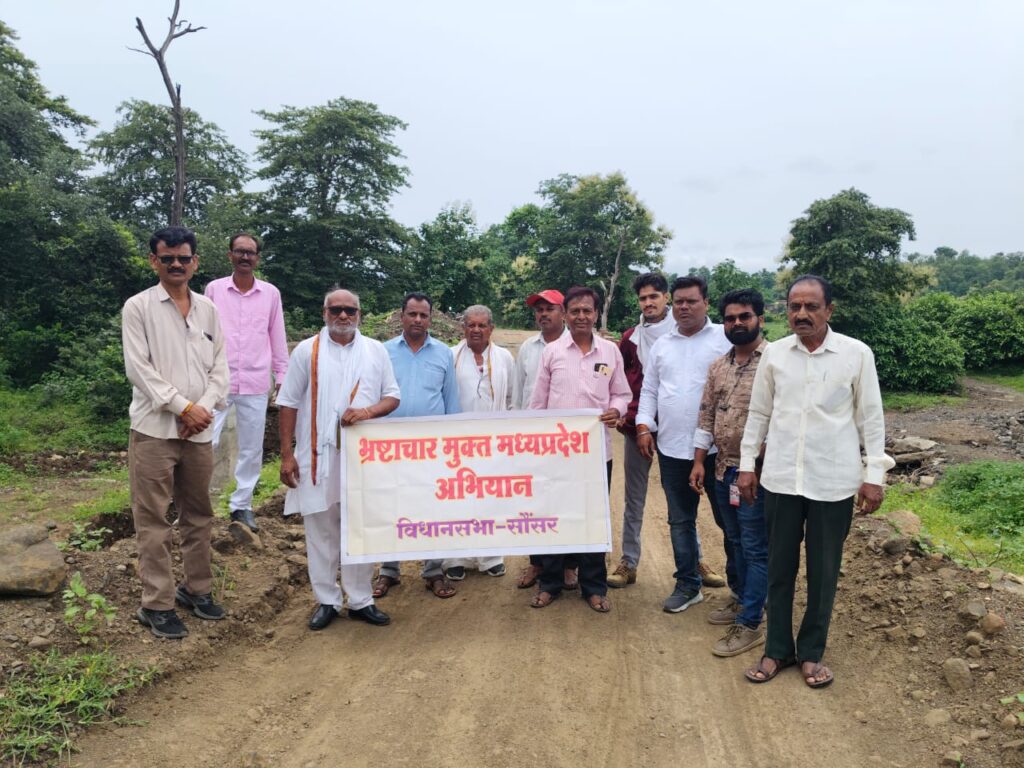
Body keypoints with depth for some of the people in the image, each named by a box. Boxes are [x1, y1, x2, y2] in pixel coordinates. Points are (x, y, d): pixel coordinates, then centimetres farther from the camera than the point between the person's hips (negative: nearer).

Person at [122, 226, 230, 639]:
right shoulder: (138, 307, -3)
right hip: (155, 428, -4)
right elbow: (139, 369, -10)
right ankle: (156, 604, 11)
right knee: (153, 520, 2)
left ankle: (196, 588, 29)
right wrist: (183, 407, -14)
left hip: (199, 430, 4)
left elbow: (220, 368, 7)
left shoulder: (208, 309, 9)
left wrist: (204, 409, -8)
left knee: (198, 515, 14)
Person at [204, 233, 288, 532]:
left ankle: (242, 505, 20)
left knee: (251, 448, 8)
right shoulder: (213, 289, 3)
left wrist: (282, 376, 8)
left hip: (256, 384, 1)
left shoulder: (271, 294, 4)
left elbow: (277, 338, 9)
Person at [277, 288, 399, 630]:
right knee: (321, 532, 6)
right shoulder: (307, 351, 3)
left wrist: (368, 412, -14)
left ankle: (361, 601, 20)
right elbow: (289, 404, 2)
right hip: (319, 454, -1)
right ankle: (326, 601, 20)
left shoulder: (376, 350, 7)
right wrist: (286, 454, -3)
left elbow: (393, 397, 8)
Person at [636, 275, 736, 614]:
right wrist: (644, 426, 4)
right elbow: (649, 390, 15)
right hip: (672, 447, 4)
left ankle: (740, 585, 25)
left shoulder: (726, 339, -3)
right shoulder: (661, 345, 12)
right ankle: (687, 584, 26)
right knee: (680, 520, 12)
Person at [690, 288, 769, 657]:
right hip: (723, 469, 7)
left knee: (755, 548, 2)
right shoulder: (718, 366, 10)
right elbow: (706, 415, 13)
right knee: (737, 542, 20)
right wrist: (699, 461, 9)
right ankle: (742, 599, 36)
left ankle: (750, 624, 10)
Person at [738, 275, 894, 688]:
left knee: (823, 571, 10)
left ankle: (811, 651, 28)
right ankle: (778, 648, 26)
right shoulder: (773, 354, 1)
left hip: (834, 481, -1)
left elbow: (871, 418, 0)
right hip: (780, 478, 2)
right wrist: (747, 464, 7)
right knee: (779, 568, 11)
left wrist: (874, 474, -3)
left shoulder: (857, 354, -5)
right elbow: (758, 413, 8)